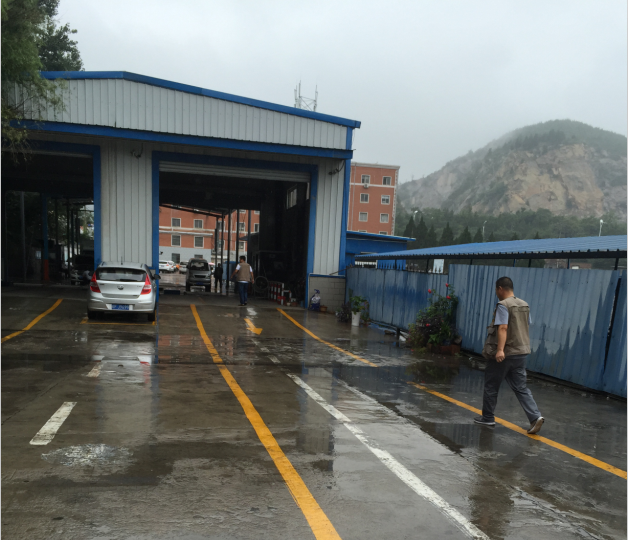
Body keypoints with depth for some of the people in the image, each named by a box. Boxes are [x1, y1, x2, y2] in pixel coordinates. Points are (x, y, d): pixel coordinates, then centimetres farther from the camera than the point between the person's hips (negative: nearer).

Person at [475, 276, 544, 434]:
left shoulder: (503, 305, -14)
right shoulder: (524, 305, 10)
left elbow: (502, 328, -26)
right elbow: (526, 328, 18)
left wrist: (500, 349, -33)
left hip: (503, 354, -7)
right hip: (521, 352, 7)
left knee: (491, 386, 8)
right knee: (520, 387, 10)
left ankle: (488, 418, 19)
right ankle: (535, 416, -4)